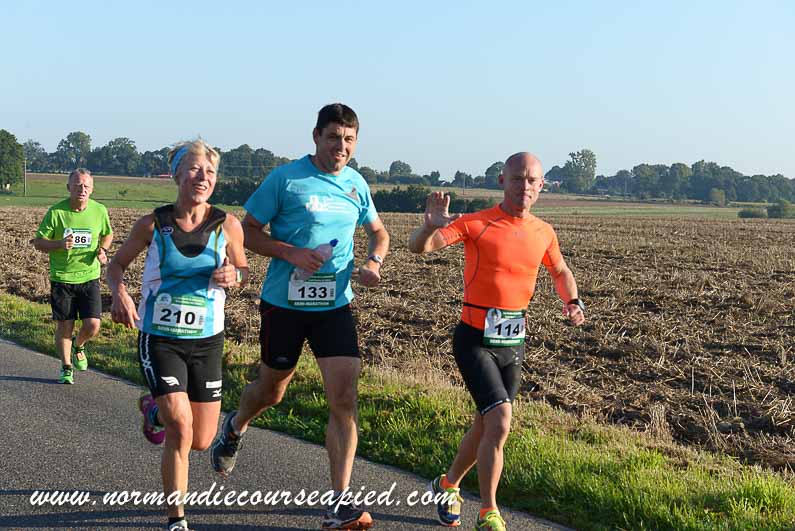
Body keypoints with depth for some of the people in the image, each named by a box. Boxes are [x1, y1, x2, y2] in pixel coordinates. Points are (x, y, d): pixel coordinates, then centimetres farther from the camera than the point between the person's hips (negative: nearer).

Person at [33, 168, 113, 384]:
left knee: (92, 326, -7)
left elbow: (107, 235, 17)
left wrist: (102, 250, -4)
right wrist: (60, 244, -22)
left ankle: (78, 346, 28)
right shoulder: (56, 212, -9)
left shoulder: (100, 210, -2)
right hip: (61, 278, -1)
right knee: (64, 327, 4)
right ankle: (66, 367, 25)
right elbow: (38, 242, -3)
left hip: (89, 277, 1)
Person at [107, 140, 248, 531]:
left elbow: (243, 270, 10)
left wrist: (233, 276, -15)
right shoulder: (152, 224, -8)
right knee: (181, 430, -18)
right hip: (159, 338, -2)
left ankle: (154, 408, 44)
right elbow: (116, 264, 7)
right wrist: (119, 292, -15)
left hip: (206, 341, 3)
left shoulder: (227, 225, -6)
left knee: (201, 442, 10)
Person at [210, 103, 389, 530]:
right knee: (271, 390, 16)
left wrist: (373, 263, -1)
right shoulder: (285, 178, -9)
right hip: (284, 303, -3)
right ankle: (234, 428, 53)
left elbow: (378, 232, 21)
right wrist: (292, 253, -21)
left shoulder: (356, 185, 5)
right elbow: (248, 231, -6)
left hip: (335, 305, 3)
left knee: (344, 398, -10)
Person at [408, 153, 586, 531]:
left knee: (486, 427, 16)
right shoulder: (475, 224, -13)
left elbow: (561, 271, 22)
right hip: (474, 340, -6)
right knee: (500, 422, -18)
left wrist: (573, 302, 2)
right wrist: (431, 226, -44)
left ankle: (448, 485, 41)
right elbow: (417, 247, -21)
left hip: (513, 344, 6)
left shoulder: (543, 233, 3)